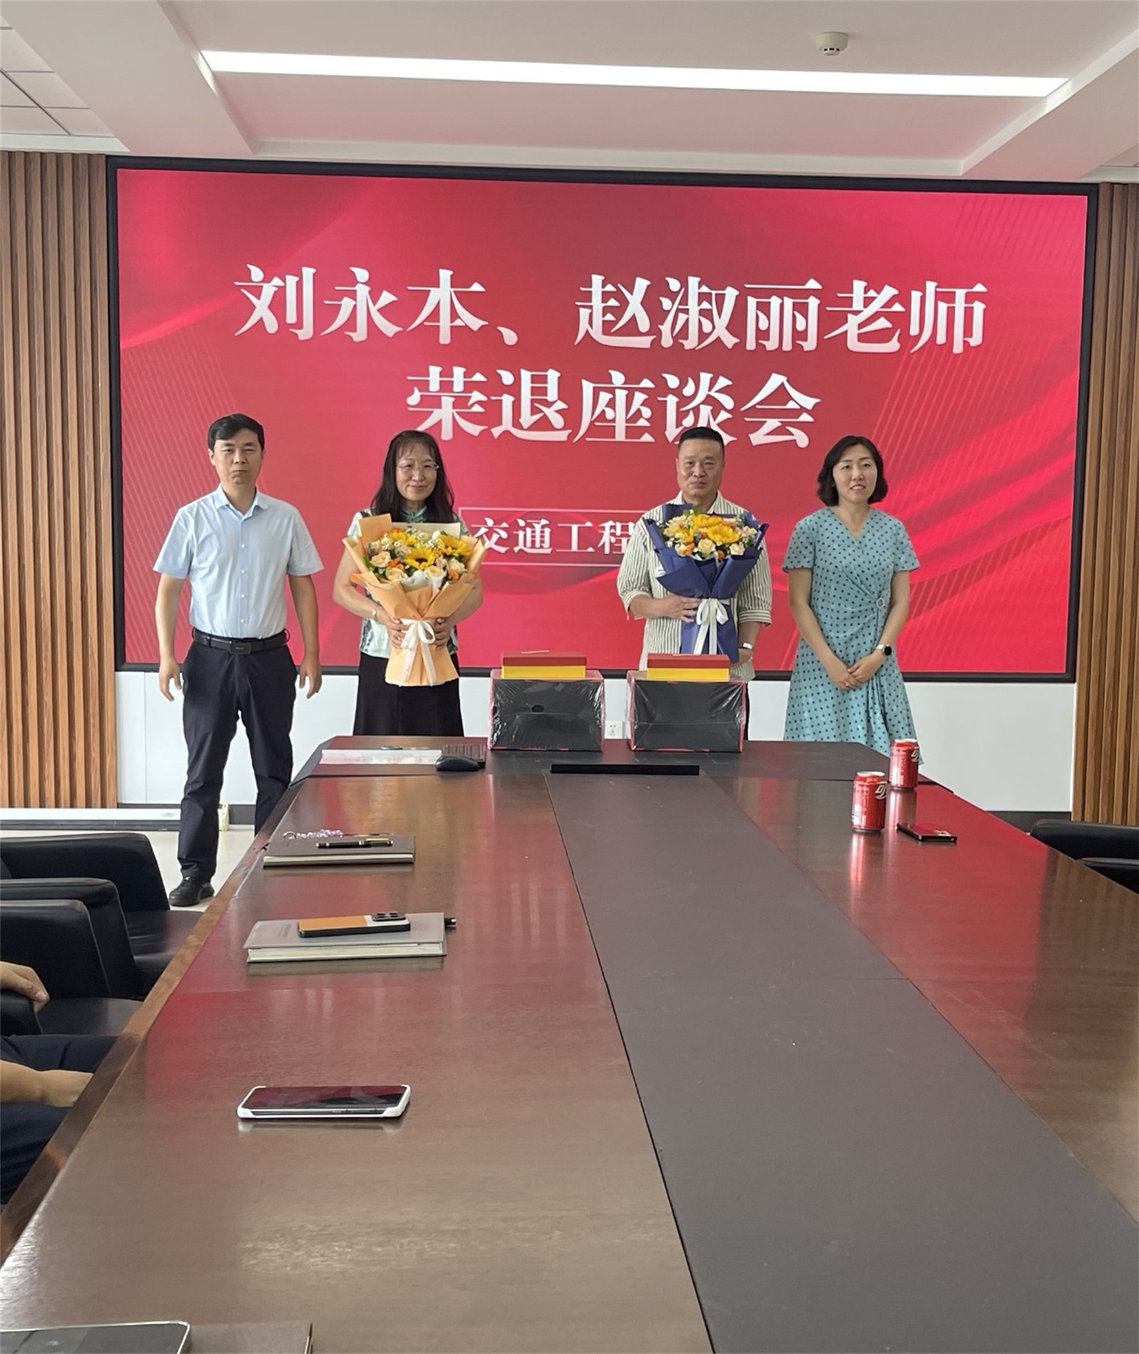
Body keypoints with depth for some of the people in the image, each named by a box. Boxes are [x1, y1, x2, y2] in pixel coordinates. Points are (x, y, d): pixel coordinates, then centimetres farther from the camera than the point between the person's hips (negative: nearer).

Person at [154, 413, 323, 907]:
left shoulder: (286, 518, 2)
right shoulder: (192, 518, -1)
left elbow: (302, 587, 7)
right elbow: (168, 589, 2)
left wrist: (311, 653, 2)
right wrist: (166, 656, -7)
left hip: (269, 656, 1)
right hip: (211, 657, -1)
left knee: (274, 768, 8)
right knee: (203, 770, 3)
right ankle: (195, 874, 11)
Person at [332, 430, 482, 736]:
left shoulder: (452, 524, 6)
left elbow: (475, 590, 7)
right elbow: (342, 589, 2)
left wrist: (451, 619, -14)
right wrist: (383, 616, -15)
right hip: (381, 656, -1)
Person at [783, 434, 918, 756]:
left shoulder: (893, 530, 7)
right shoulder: (809, 529, -2)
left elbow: (901, 601, 7)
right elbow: (798, 602, -5)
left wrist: (879, 654, -6)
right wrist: (829, 660, -11)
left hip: (877, 665, 3)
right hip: (822, 663, -2)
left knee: (877, 749, -1)